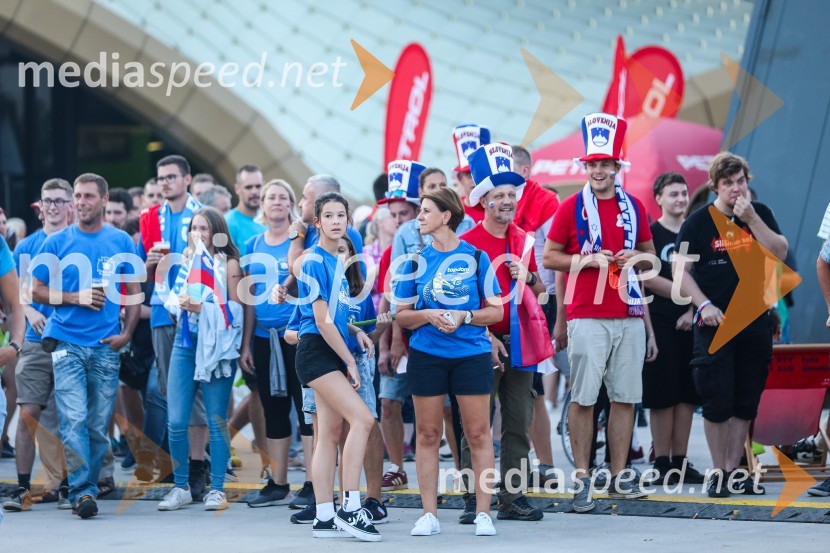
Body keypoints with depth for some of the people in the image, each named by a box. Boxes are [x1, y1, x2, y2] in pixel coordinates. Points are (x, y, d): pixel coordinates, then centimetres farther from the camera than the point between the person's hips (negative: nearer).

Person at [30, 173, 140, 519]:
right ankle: (83, 491, -14)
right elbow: (37, 291, 5)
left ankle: (85, 488, 16)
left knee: (99, 426, 4)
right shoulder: (57, 242, 4)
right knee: (74, 421, -12)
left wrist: (127, 333, -1)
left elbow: (134, 292, 12)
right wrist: (76, 298, -9)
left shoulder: (121, 242, 7)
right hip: (67, 343, -1)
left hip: (106, 347, 2)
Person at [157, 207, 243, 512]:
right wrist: (180, 304, -4)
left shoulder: (228, 264, 1)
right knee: (176, 421, -2)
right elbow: (174, 303, 17)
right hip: (185, 344, 4)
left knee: (217, 421, -1)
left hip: (216, 347, -4)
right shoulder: (186, 260, 14)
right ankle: (180, 488, 8)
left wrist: (200, 307, -14)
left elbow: (235, 309, -5)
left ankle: (217, 490, 4)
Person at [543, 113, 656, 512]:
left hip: (629, 317, 4)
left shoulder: (633, 207, 12)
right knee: (583, 398, -5)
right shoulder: (572, 207, 1)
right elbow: (548, 257, 1)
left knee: (625, 397, 5)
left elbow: (649, 253, 22)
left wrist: (635, 259, 0)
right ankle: (581, 478, 0)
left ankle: (620, 477, 11)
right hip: (587, 317, -4)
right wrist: (587, 260, -12)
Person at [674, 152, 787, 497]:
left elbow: (780, 253, -5)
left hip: (755, 322, 3)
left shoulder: (760, 214, 6)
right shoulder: (698, 222, -3)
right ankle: (718, 474, 5)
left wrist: (751, 219, -13)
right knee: (717, 403, -5)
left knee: (745, 404, 7)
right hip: (714, 323, -3)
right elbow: (680, 269, -5)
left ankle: (734, 472, 15)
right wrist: (704, 305, -15)